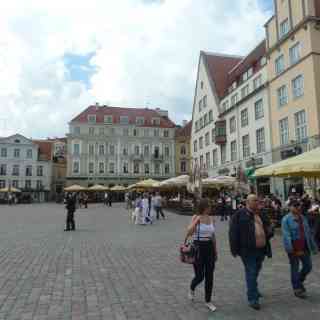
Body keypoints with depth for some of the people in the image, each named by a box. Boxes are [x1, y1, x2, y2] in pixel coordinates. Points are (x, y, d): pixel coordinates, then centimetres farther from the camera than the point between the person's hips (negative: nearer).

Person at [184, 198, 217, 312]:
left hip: (209, 248, 5)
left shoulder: (211, 219, 5)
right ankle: (191, 289, 36)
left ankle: (208, 301, 25)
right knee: (200, 276, 2)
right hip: (197, 248, -5)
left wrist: (215, 251, 15)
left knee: (209, 277, 8)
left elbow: (213, 236, 13)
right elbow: (189, 233, -23)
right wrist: (196, 220, -30)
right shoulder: (195, 217, -11)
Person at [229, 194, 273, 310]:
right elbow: (233, 232, -12)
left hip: (261, 249, 7)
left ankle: (253, 290, 42)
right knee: (251, 274, -1)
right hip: (248, 250, -7)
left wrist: (269, 232, 0)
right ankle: (252, 299, 8)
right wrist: (235, 249, -15)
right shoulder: (240, 214, -10)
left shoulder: (260, 215, 11)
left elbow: (267, 228, 24)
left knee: (255, 273, 22)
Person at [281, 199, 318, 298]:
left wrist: (313, 246, 14)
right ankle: (297, 289, 24)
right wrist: (290, 249, -23)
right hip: (294, 249, -6)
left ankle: (299, 281, 39)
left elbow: (308, 233, 14)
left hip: (304, 247, 6)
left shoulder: (303, 218, 7)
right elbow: (286, 235, -18)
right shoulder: (286, 219, -13)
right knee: (295, 268, 7)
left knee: (308, 266, 13)